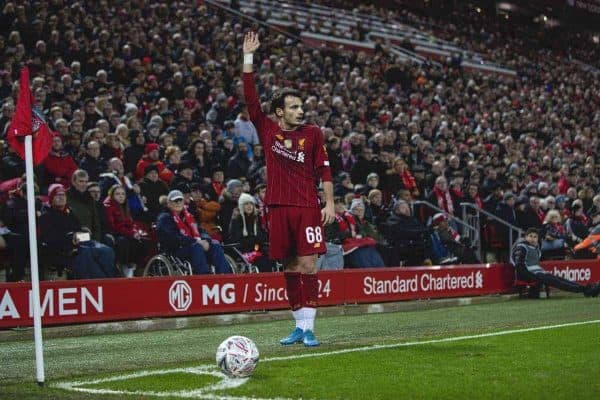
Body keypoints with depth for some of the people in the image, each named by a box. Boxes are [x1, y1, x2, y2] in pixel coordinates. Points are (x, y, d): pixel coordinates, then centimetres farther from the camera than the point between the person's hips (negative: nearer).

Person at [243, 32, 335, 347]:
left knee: (308, 266, -7)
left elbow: (324, 169, 5)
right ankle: (298, 327, 16)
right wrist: (248, 57, -2)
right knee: (290, 268, 7)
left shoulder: (312, 133, 5)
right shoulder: (267, 131, 6)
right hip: (279, 208, 2)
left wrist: (330, 203, -3)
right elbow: (250, 98, 2)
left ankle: (308, 327, -6)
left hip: (307, 208, -2)